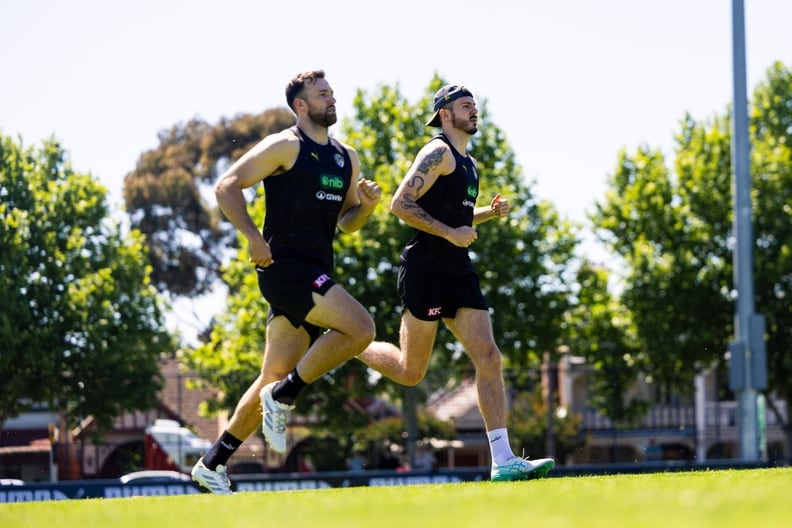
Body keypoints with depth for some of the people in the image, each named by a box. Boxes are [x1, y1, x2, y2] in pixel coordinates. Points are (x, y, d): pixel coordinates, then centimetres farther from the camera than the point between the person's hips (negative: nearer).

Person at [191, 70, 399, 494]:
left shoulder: (346, 158, 18)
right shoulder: (285, 146, -6)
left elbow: (346, 222, 24)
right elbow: (226, 186, -9)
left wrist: (366, 204, 2)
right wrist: (253, 236, -19)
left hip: (316, 275, 8)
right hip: (284, 265, -8)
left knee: (275, 379, 8)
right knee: (361, 328, -23)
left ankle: (212, 464, 15)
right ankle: (283, 397, -10)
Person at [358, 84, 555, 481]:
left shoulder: (467, 162, 20)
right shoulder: (438, 152, -8)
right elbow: (400, 204, -17)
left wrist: (491, 212, 15)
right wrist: (450, 232, -20)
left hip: (459, 271, 8)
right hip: (426, 269, -8)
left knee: (489, 359, -5)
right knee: (411, 372, -1)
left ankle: (503, 461, -10)